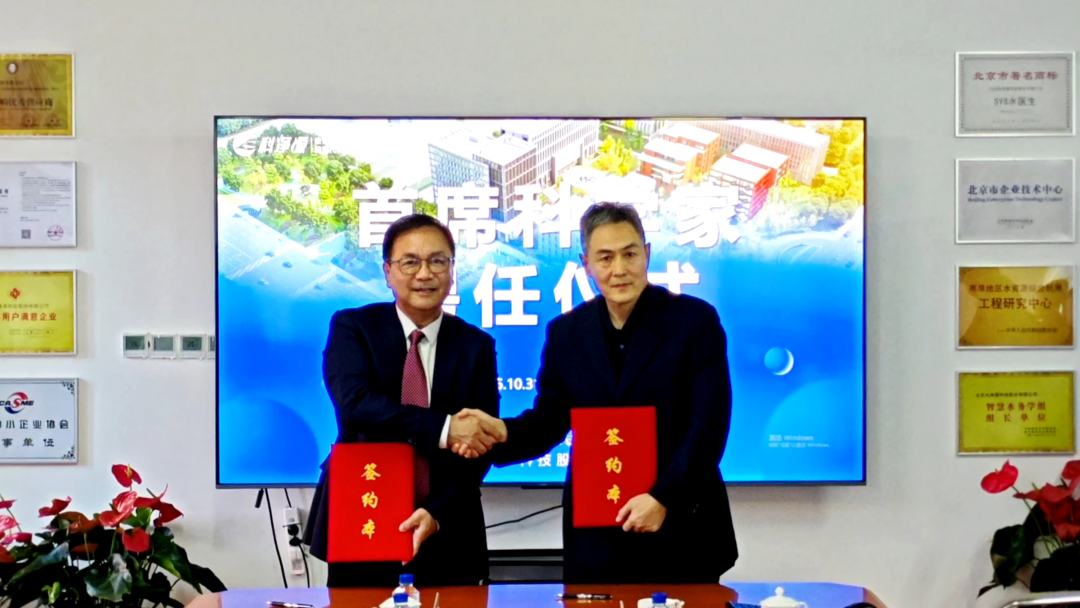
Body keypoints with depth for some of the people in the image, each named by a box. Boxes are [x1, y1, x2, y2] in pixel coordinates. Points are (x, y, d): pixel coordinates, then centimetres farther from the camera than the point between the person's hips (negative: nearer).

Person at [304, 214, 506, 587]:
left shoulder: (476, 346, 3)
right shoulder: (352, 327, -1)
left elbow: (478, 444, -4)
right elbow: (355, 404, -18)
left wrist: (437, 513, -19)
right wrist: (444, 430, -27)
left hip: (448, 532, 1)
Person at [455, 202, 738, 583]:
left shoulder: (695, 320, -5)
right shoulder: (566, 332, 6)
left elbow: (708, 424, -10)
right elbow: (548, 421, 10)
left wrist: (663, 498, -18)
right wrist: (500, 432, -11)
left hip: (681, 527, -2)